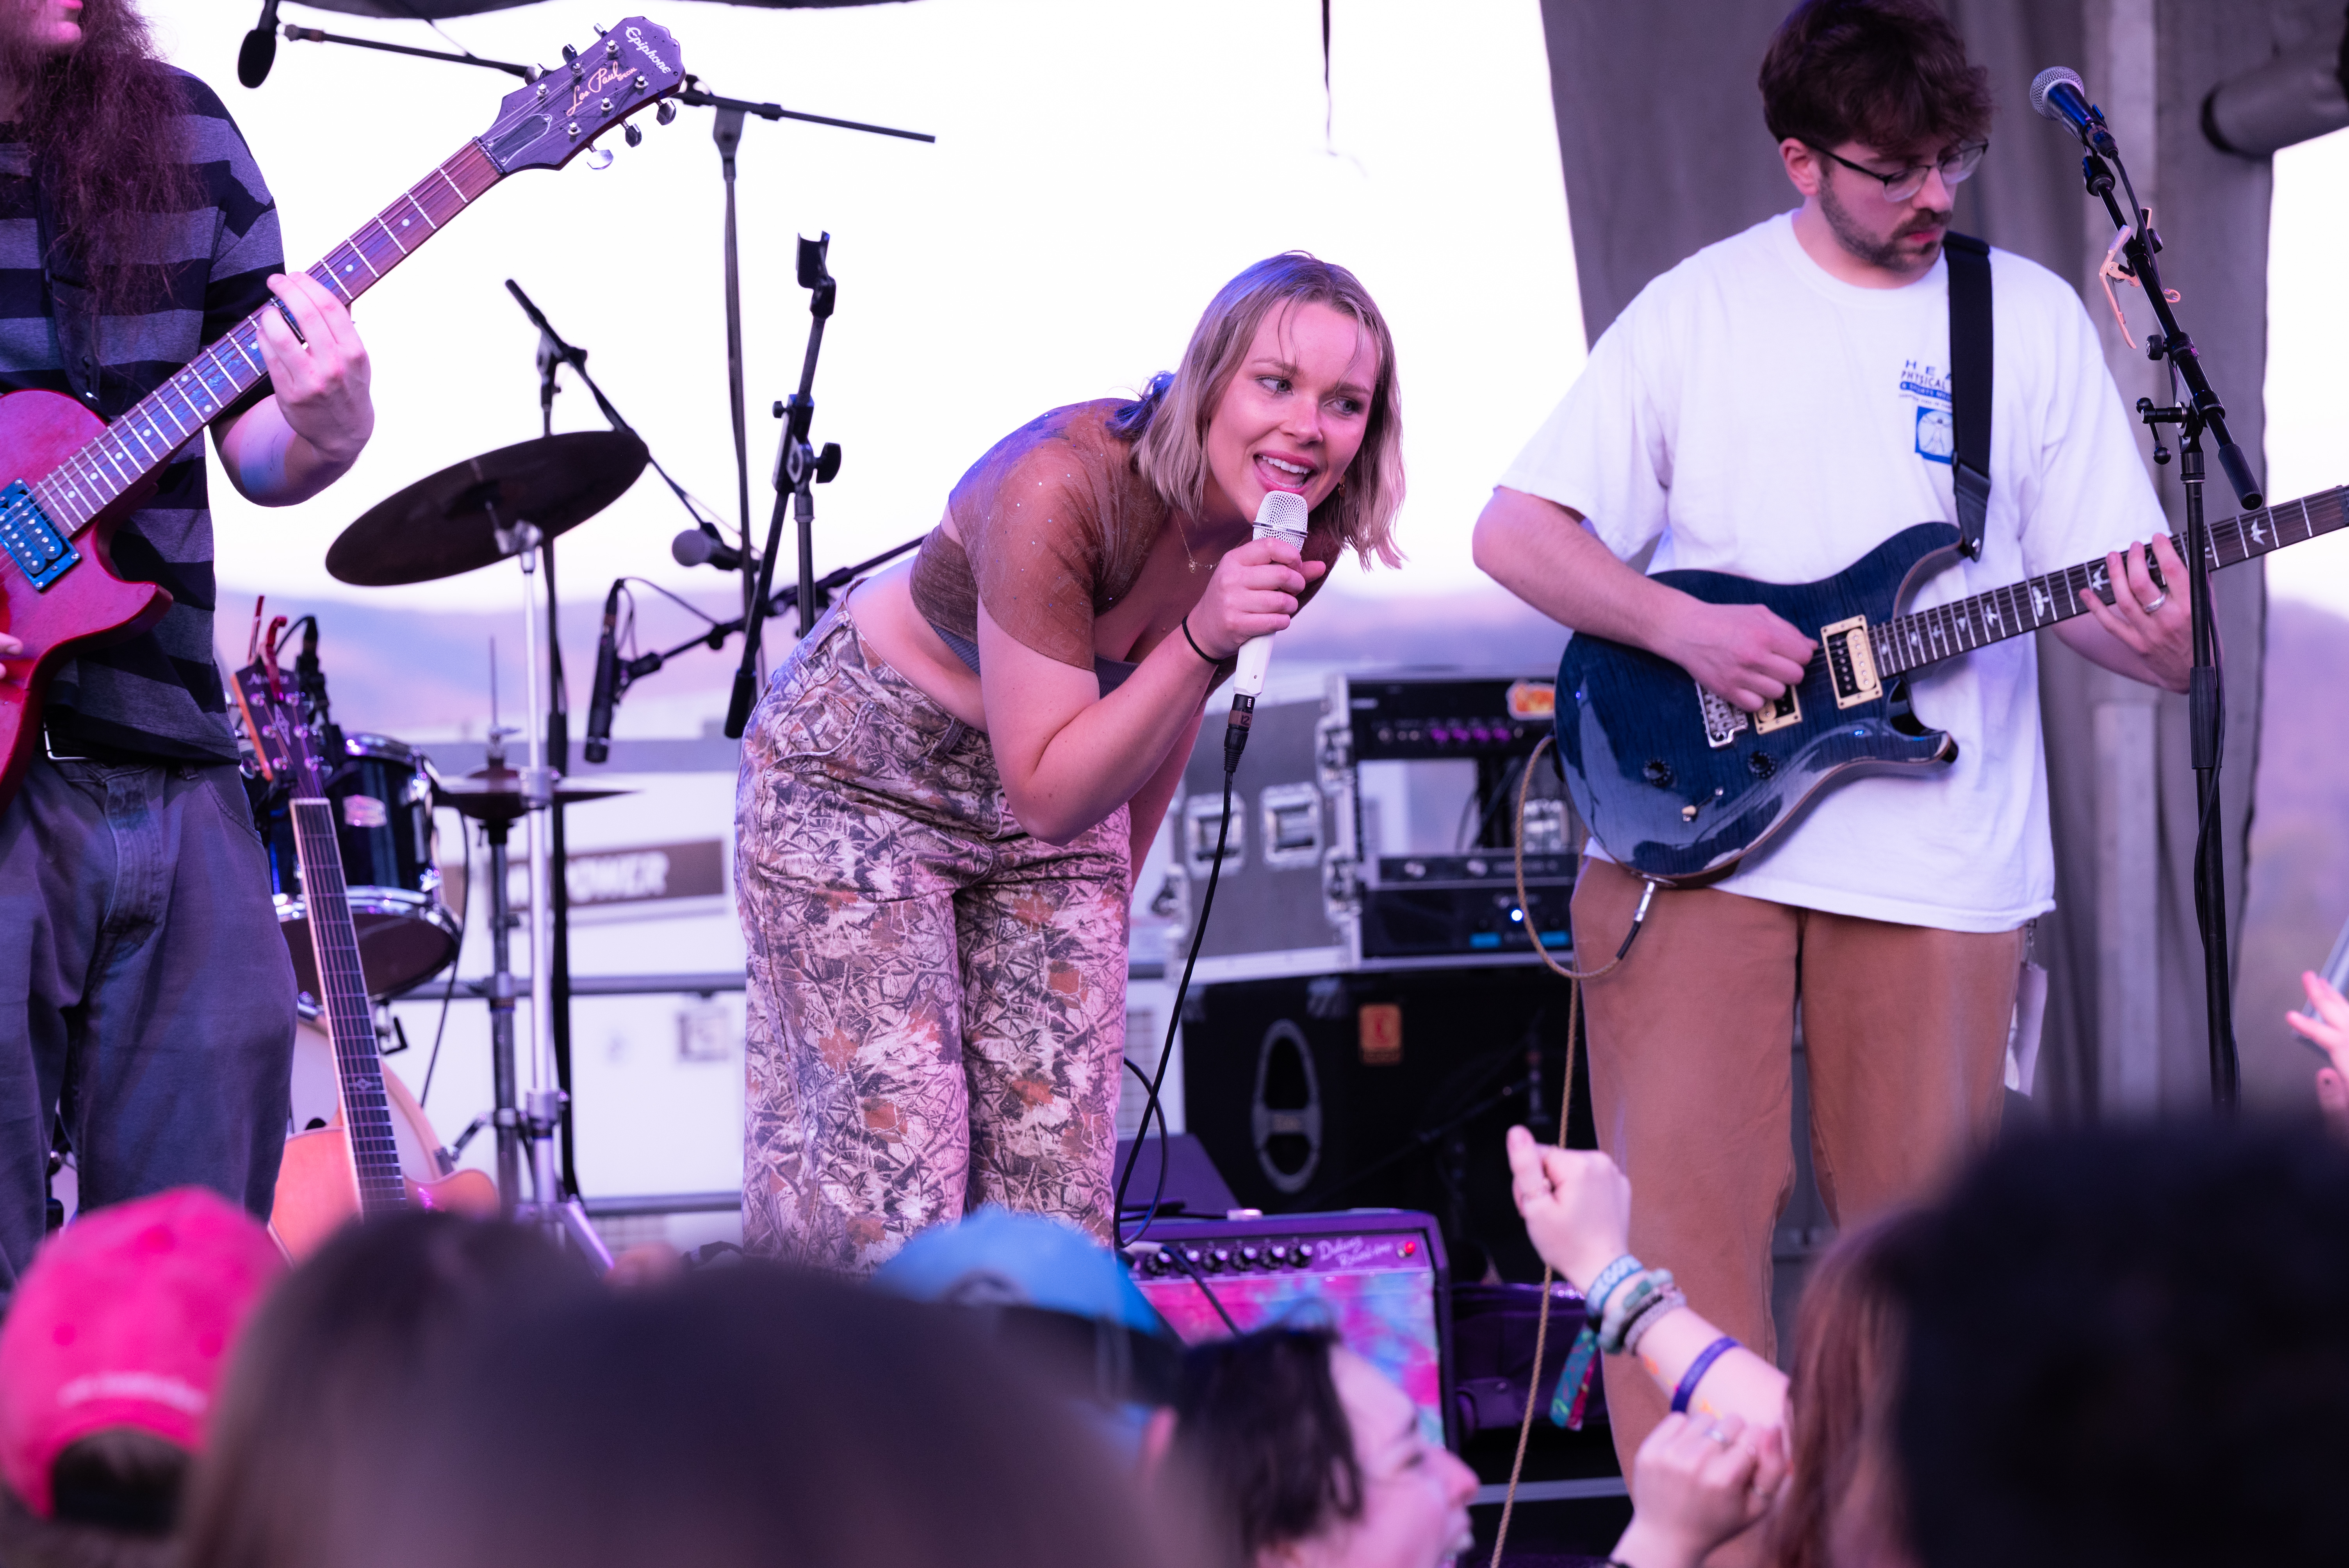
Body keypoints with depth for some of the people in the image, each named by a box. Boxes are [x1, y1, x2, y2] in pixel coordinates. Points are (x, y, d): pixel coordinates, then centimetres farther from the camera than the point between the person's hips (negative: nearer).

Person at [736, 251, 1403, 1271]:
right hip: (860, 768, -6)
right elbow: (1048, 796, -30)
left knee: (1058, 1178, -1)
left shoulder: (1299, 531, -12)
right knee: (892, 1175, -14)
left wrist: (1115, 894, 16)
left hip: (1055, 784, 6)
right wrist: (1199, 642, -39)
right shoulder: (1059, 489, -32)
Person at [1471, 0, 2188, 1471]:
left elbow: (2101, 581, 7)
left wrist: (2154, 634, -17)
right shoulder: (1700, 310, 5)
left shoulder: (2033, 318, 7)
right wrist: (1684, 628, -11)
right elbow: (1517, 531, 4)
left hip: (1939, 849, 1)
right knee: (1683, 1207, -7)